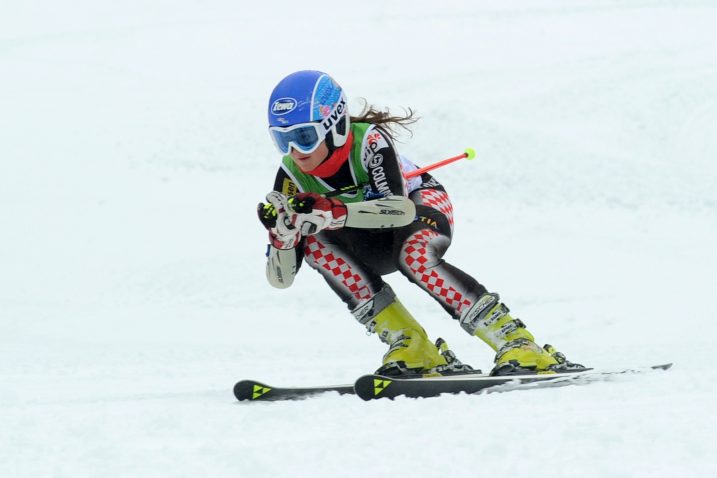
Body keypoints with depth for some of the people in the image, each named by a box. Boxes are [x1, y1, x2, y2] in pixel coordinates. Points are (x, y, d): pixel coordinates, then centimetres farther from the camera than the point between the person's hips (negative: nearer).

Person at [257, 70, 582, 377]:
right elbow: (281, 278, -20)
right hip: (374, 242, 5)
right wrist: (281, 233, -41)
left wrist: (332, 211, -58)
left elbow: (400, 208, -46)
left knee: (414, 254, -38)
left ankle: (517, 344, -35)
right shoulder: (292, 176, -19)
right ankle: (409, 347, -26)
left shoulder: (368, 141, -30)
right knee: (314, 242, -27)